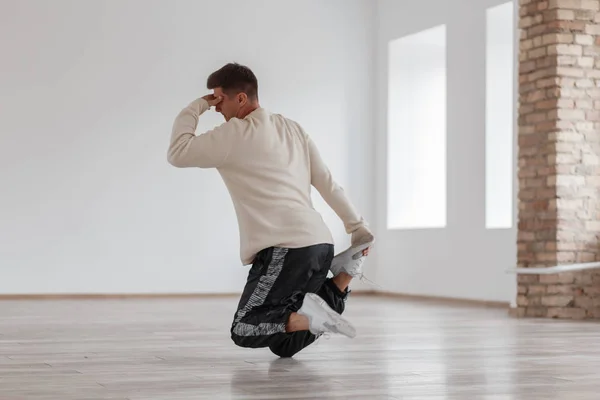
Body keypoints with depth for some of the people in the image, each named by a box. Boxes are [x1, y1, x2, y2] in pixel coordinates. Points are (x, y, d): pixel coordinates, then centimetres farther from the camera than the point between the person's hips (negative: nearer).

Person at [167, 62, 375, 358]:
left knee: (244, 332, 1)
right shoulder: (292, 128, 18)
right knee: (284, 345, 13)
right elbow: (327, 182, 19)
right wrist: (357, 225, 23)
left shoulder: (235, 134, -4)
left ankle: (310, 316, -21)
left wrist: (194, 109, 10)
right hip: (321, 244, 8)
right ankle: (346, 270, 1)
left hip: (286, 249, -8)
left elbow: (178, 154, -1)